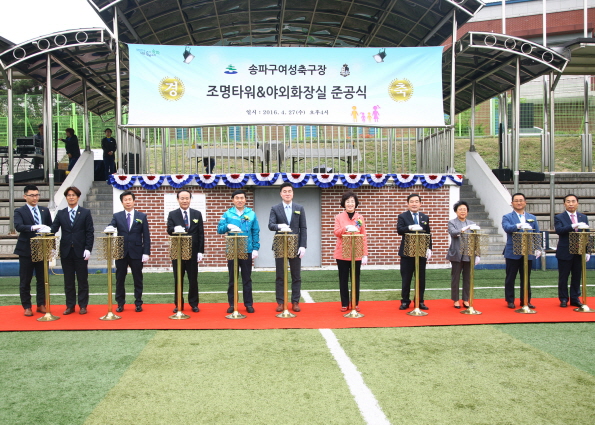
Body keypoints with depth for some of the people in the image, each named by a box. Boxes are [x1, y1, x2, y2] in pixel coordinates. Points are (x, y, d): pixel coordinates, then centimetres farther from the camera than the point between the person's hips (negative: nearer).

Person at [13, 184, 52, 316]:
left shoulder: (45, 211, 12)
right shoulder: (19, 211, -2)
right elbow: (18, 226, -20)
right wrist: (33, 227, -37)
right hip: (26, 250, -3)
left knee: (42, 279, 9)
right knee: (25, 281, 4)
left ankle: (41, 305, 19)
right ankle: (27, 307, 13)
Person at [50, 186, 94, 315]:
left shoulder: (85, 213, 3)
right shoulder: (61, 214, 9)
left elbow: (89, 232, -2)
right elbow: (53, 229, -1)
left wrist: (88, 249, -9)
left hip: (81, 251, -2)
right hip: (66, 251, 2)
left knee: (82, 280, 3)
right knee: (68, 280, 7)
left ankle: (83, 306, 12)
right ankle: (70, 305, 16)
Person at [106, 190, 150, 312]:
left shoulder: (142, 216, 5)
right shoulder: (117, 216, 8)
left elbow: (146, 236, 1)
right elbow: (110, 227, -6)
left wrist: (146, 253, -6)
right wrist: (109, 229, -31)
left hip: (136, 253, -1)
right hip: (121, 252, 1)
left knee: (138, 279, 5)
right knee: (120, 279, 7)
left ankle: (138, 303, 14)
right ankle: (120, 303, 17)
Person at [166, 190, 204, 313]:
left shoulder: (197, 214, 6)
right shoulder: (172, 214, 5)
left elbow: (201, 234, 4)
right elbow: (169, 230, -8)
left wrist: (200, 251, -3)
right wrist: (175, 229, -32)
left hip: (193, 252, 0)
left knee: (193, 279, 6)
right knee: (178, 279, 6)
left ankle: (194, 304, 16)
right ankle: (178, 304, 14)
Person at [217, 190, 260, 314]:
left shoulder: (251, 214, 4)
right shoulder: (227, 214, 4)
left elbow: (256, 232, 4)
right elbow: (219, 229, -2)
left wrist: (256, 249, -4)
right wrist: (228, 226, -23)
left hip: (247, 251, 0)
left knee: (247, 279, 7)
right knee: (232, 279, 7)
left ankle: (248, 304, 14)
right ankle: (231, 304, 15)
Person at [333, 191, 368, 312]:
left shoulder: (360, 218, 6)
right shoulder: (339, 217, 4)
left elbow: (364, 237, 4)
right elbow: (336, 232, -9)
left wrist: (365, 254, -2)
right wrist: (346, 228, -29)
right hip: (342, 253, 0)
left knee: (355, 279, 6)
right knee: (343, 279, 5)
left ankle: (355, 304, 16)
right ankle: (344, 304, 14)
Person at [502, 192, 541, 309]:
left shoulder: (532, 218, 13)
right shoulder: (507, 217, 2)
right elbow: (507, 228, -19)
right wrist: (519, 225, -36)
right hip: (512, 253, -3)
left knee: (526, 278, 9)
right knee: (510, 278, 3)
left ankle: (526, 301, 18)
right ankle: (510, 301, 12)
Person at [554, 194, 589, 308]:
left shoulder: (583, 217, 10)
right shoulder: (559, 217, -2)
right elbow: (558, 230, -21)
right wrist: (573, 226, -34)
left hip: (579, 253, 3)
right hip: (565, 253, -3)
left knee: (577, 277, 9)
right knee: (563, 277, 4)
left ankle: (575, 299, 19)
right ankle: (563, 299, 14)